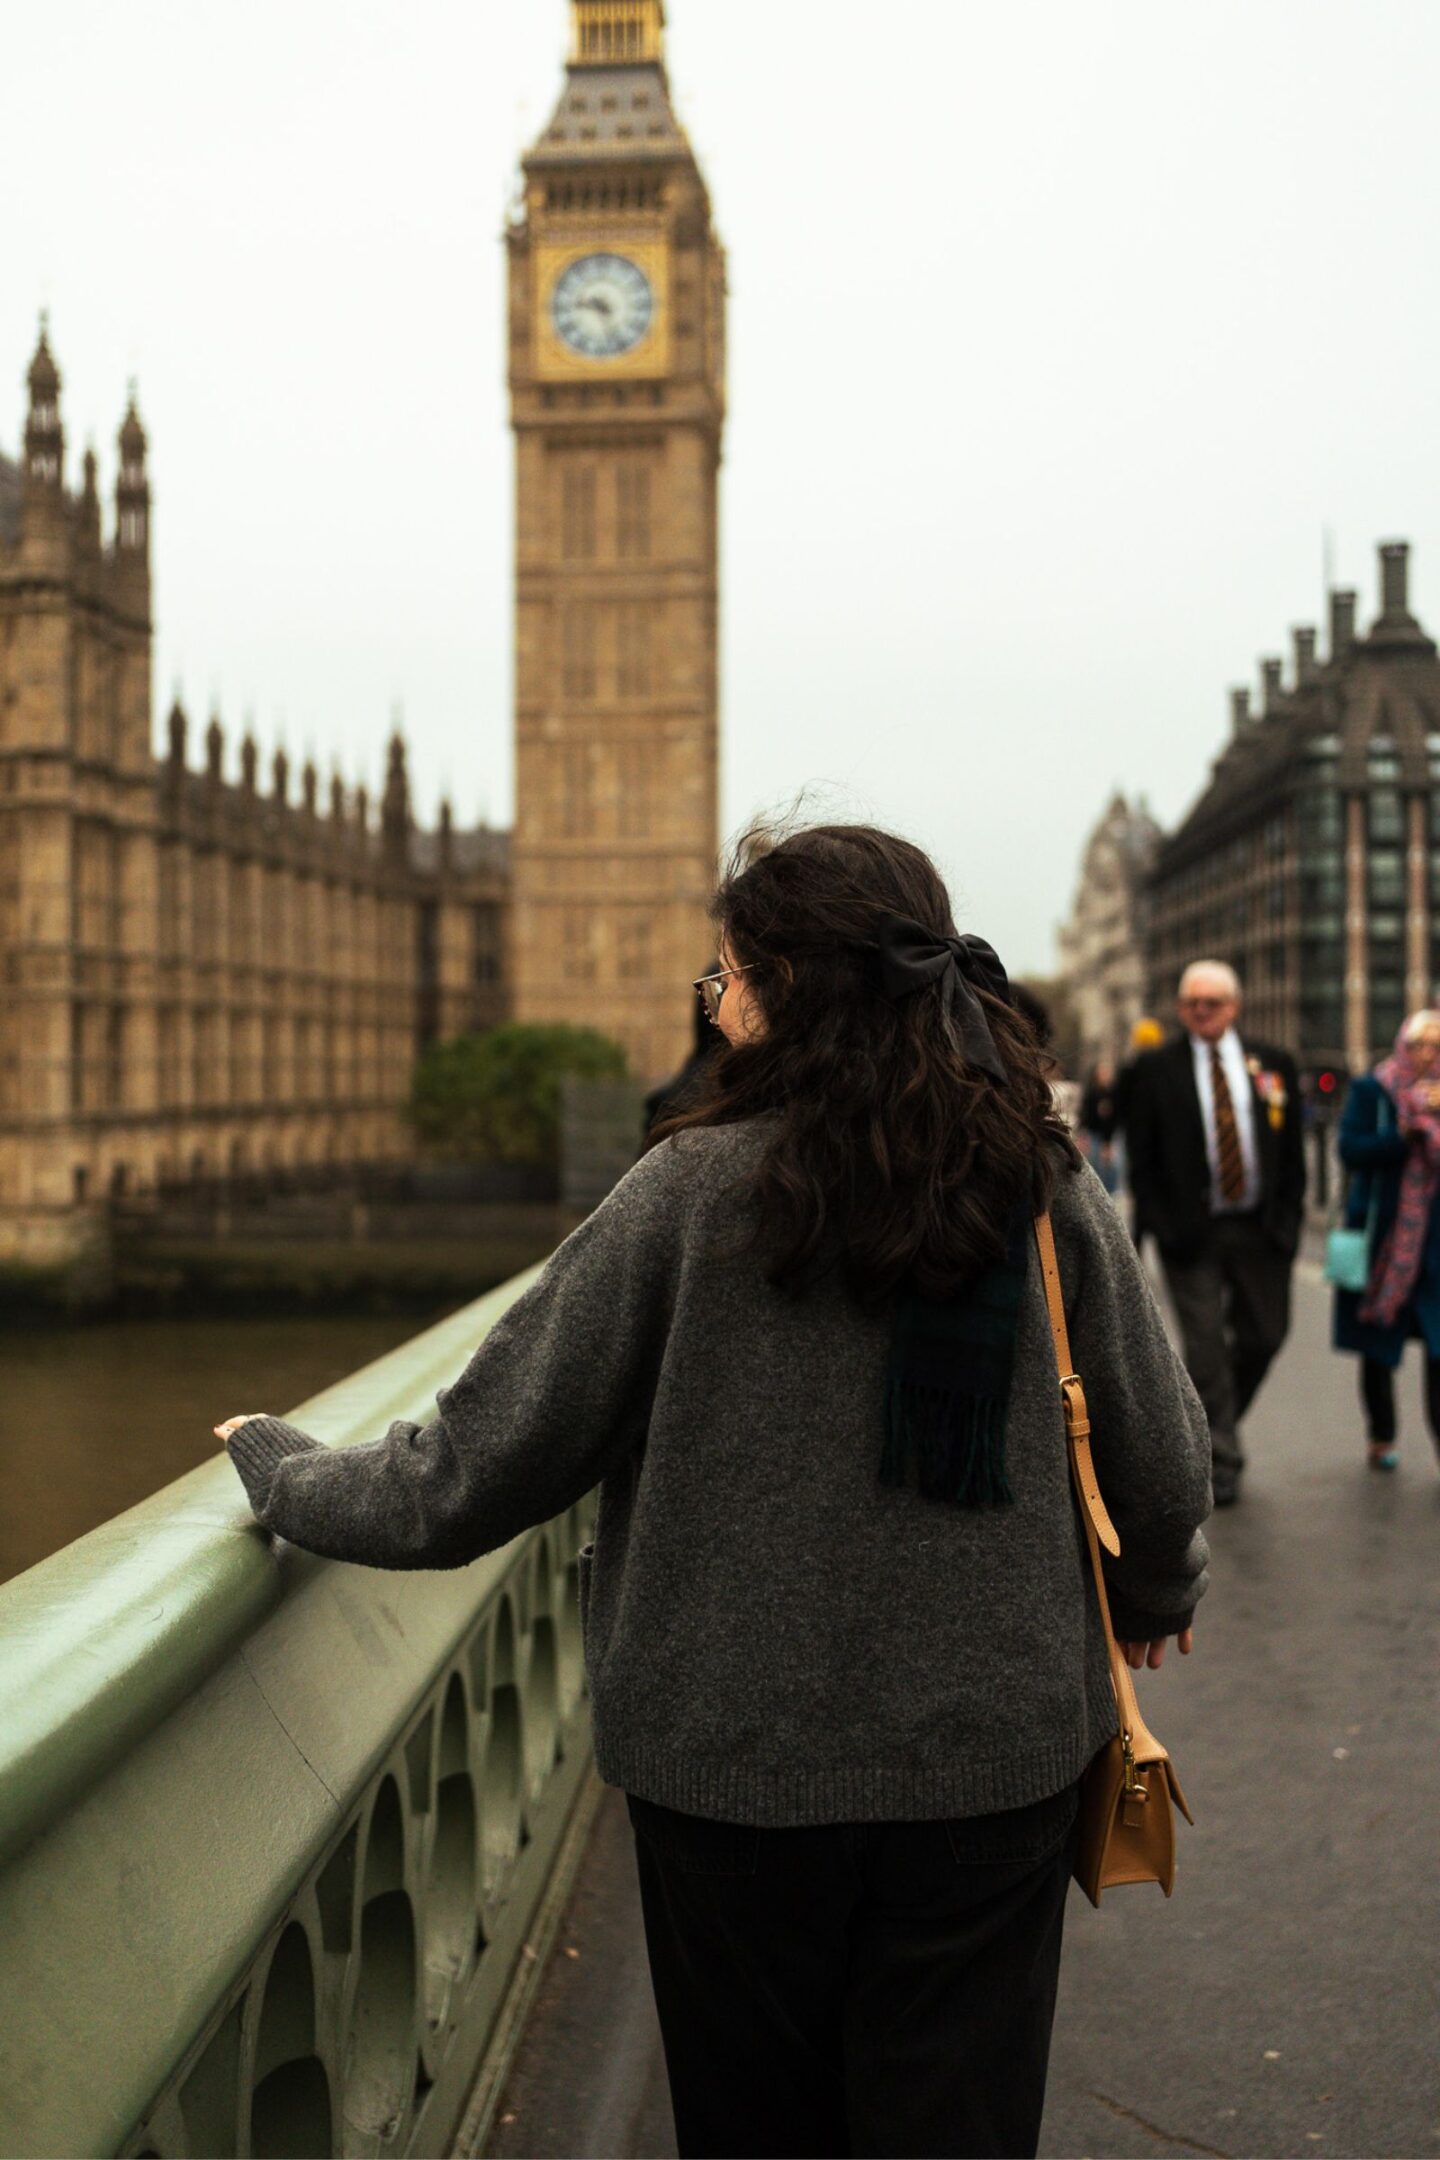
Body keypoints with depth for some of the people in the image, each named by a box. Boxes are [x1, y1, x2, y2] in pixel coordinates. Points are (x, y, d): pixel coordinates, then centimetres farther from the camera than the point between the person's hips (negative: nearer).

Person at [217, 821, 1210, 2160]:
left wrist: (278, 1468, 9)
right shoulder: (1047, 1192, -6)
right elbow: (1162, 1471, 1)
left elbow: (470, 1477, -10)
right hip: (995, 1761, 2)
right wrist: (1153, 1596, 24)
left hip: (734, 1763, -2)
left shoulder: (691, 1193, -14)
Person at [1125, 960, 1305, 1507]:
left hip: (1260, 1230, 3)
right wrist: (1162, 1226, -8)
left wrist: (1287, 1220, 0)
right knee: (1206, 1347, -2)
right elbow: (1141, 1159, 0)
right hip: (1192, 1232, -3)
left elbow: (1292, 1151, 9)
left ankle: (1214, 1420, 30)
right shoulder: (1155, 1070, 0)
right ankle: (1221, 1460, 7)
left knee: (1264, 1335, 5)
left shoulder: (1274, 1065, 7)